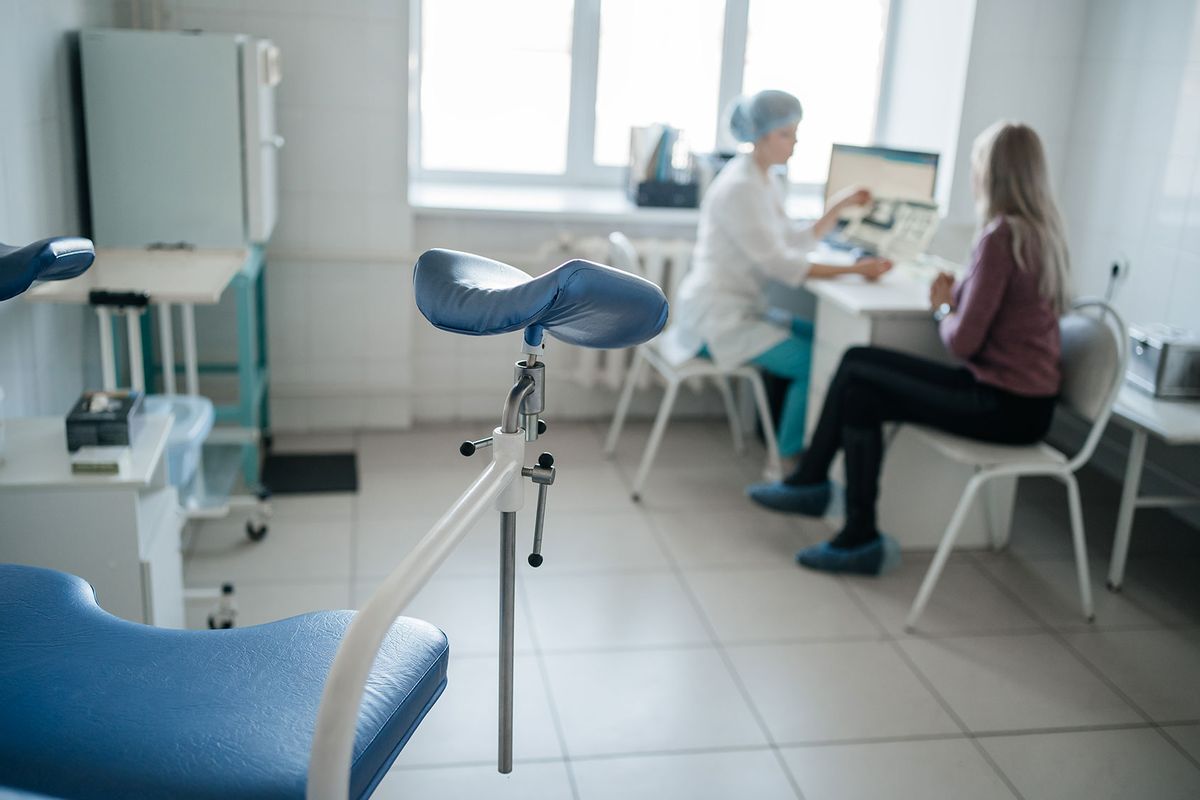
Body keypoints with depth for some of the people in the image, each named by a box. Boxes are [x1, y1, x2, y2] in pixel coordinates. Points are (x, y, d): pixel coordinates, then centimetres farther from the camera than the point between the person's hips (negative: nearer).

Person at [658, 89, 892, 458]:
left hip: (740, 310, 10)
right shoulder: (739, 188, -19)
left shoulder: (766, 183, 12)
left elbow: (797, 241, 16)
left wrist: (841, 205, 6)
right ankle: (790, 460, -1)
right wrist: (853, 270, -22)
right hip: (719, 320, -10)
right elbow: (780, 264, -23)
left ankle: (780, 436, 18)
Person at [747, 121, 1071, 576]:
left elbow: (963, 342, -20)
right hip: (1024, 395, 9)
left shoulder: (1000, 236, -20)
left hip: (1006, 407, -9)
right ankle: (810, 482, 15)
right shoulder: (1044, 231, 8)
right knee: (858, 361, 7)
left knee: (860, 388, -5)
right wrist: (957, 294, 2)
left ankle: (860, 538, 5)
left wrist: (942, 307, -1)